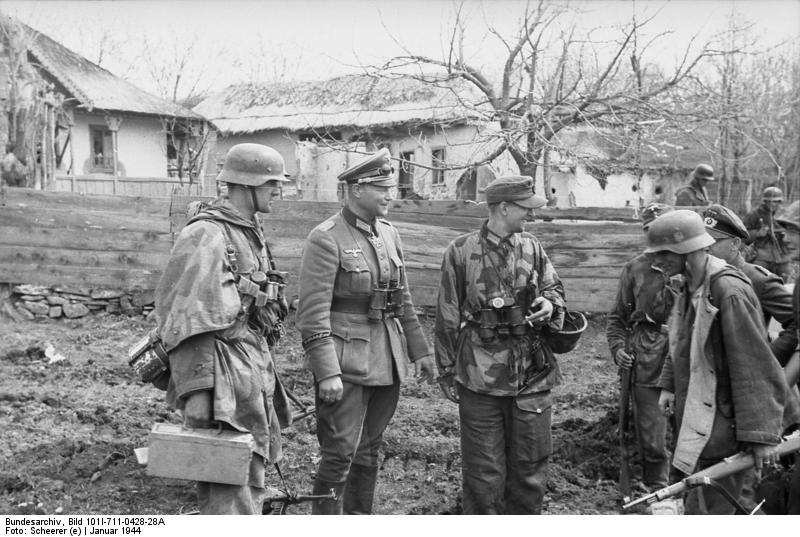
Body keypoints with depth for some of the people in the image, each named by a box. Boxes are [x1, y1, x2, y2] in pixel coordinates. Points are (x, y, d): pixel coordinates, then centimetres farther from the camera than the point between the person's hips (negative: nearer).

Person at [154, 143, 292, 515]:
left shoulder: (251, 232, 14)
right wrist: (196, 389, -25)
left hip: (255, 372, 10)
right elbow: (187, 318, -20)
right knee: (228, 490, -4)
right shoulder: (206, 236, -15)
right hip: (225, 379, -9)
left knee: (252, 479, 19)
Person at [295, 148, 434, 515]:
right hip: (345, 361, -7)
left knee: (369, 451, 15)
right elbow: (313, 312, -17)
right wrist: (326, 372, -22)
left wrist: (419, 351, 15)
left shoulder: (388, 233, 11)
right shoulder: (325, 238, -12)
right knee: (340, 453, -4)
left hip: (387, 360, 7)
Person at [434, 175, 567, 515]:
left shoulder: (532, 248, 6)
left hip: (532, 374, 4)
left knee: (530, 464, 13)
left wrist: (549, 304, -7)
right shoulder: (461, 252, -4)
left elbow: (554, 288, 18)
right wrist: (447, 372, 0)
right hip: (480, 377, -3)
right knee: (483, 471, 6)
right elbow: (447, 317, -1)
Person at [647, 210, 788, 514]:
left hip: (722, 425, -9)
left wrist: (761, 435, -22)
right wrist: (668, 385, 11)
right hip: (694, 417, 9)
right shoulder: (691, 287, 7)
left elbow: (756, 367, -23)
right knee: (694, 498, 20)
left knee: (706, 508, -2)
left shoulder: (730, 291, -22)